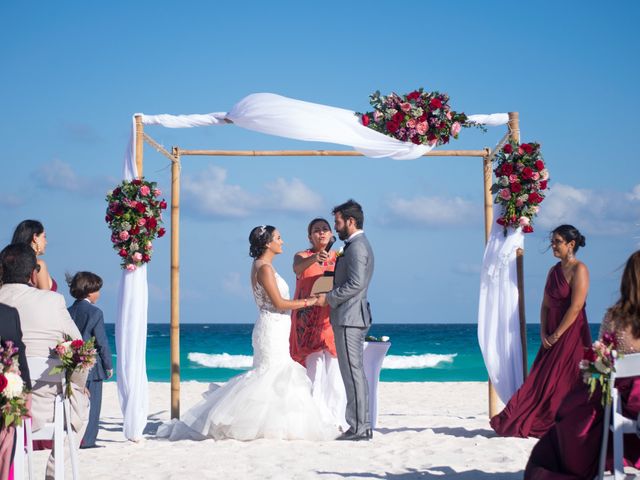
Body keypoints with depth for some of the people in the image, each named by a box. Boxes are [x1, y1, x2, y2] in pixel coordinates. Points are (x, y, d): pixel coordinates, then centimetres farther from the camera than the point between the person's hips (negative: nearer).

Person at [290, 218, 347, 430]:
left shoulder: (338, 258, 11)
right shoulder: (302, 256, 6)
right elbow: (297, 268, -18)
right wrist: (314, 258, -37)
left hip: (332, 320, 1)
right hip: (308, 321, -1)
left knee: (333, 370, -4)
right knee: (313, 367, -7)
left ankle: (335, 419, 0)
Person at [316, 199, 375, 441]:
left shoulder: (357, 246, -13)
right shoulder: (357, 245, 19)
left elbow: (356, 283, -21)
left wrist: (329, 298, -14)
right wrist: (331, 297, 17)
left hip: (350, 317, -11)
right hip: (351, 316, 11)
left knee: (353, 372, -9)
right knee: (355, 373, 11)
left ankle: (359, 427, -9)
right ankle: (362, 426, 14)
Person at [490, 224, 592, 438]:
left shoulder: (579, 270, -10)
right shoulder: (554, 271, 14)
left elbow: (576, 307, -16)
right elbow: (545, 306, 11)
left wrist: (557, 335, -14)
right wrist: (544, 334, -2)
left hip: (571, 335, -7)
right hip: (552, 338, 7)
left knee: (563, 384, -6)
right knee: (541, 381, 6)